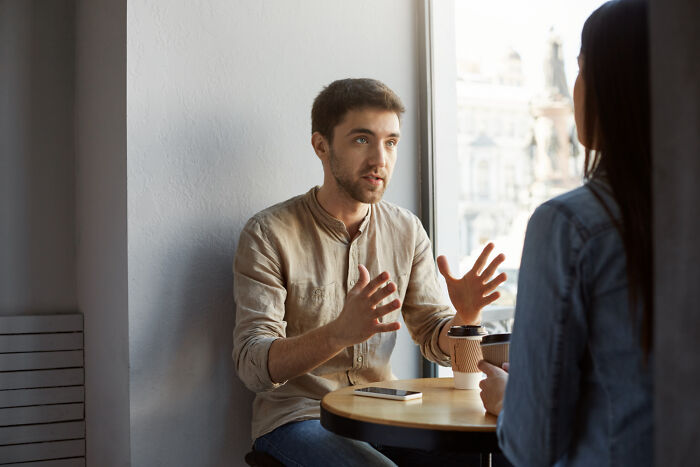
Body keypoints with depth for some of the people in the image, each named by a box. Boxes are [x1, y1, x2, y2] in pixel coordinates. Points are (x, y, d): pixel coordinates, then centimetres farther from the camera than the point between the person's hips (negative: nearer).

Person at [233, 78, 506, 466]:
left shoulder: (406, 231, 4)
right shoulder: (268, 234, -12)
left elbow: (437, 343, 5)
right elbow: (253, 364, -19)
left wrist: (465, 318, -19)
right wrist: (341, 333, -37)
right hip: (298, 416, -4)